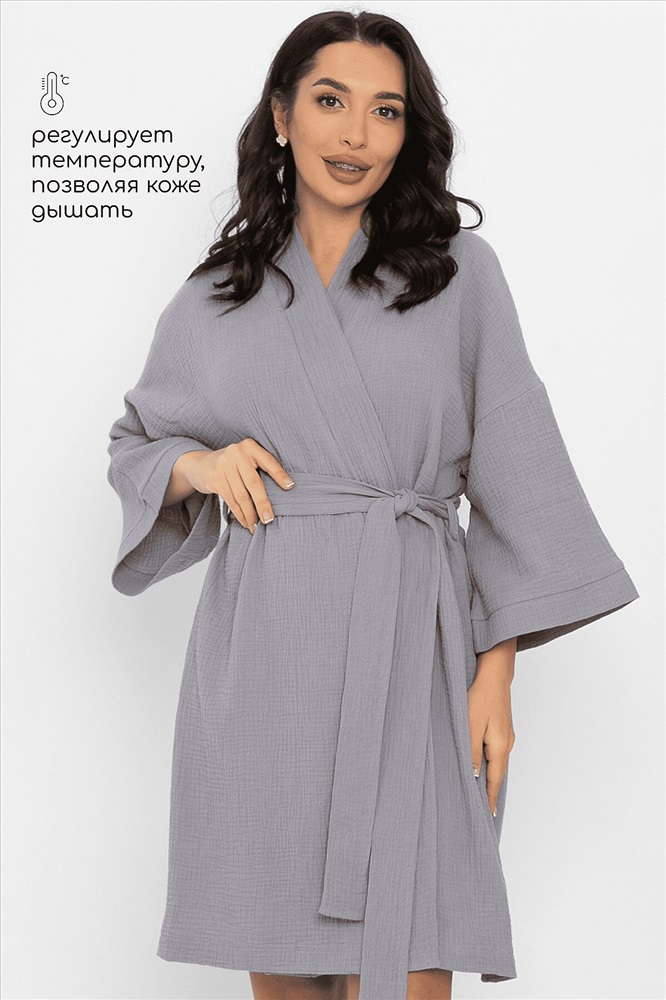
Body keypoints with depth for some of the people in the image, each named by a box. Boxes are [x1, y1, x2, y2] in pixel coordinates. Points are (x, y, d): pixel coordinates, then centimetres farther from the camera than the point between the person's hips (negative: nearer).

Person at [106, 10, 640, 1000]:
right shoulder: (217, 296, 11)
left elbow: (513, 474, 3)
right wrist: (199, 464, -2)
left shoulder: (460, 270, 5)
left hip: (410, 646, -2)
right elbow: (134, 443, 22)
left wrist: (497, 675, -4)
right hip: (261, 648, 2)